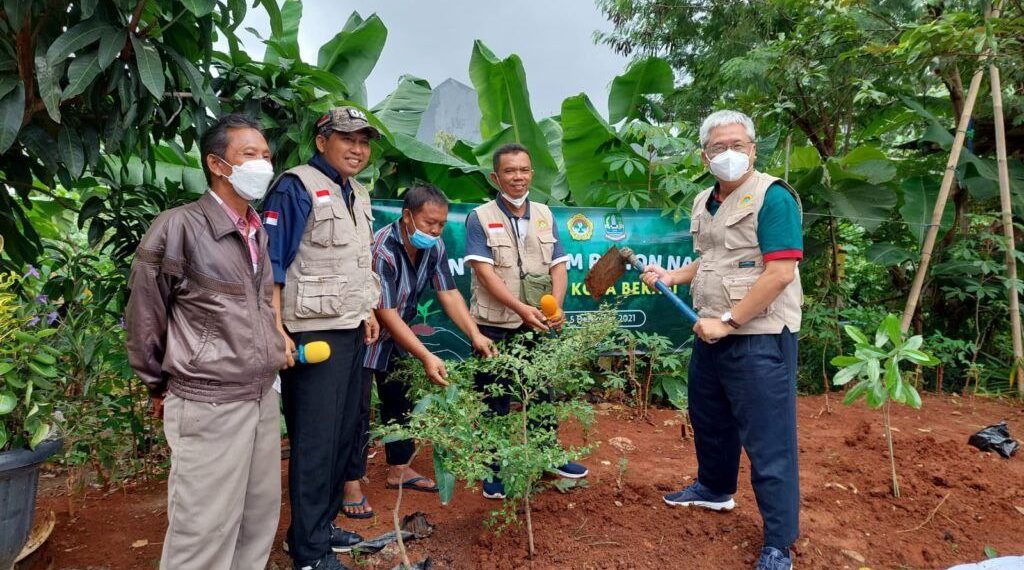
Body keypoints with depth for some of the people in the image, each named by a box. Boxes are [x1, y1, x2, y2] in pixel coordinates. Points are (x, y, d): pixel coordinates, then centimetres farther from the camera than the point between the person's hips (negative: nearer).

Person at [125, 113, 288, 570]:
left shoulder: (260, 232, 9)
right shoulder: (178, 228, -13)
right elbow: (144, 317, -5)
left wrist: (272, 358, 16)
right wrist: (160, 388, 4)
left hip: (263, 396, 7)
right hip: (209, 405, -7)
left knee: (261, 516, 16)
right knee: (205, 531, 3)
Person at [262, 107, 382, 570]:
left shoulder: (358, 195, 15)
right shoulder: (296, 188, -11)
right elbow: (271, 265, -17)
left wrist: (368, 313, 18)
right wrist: (277, 332, -22)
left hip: (352, 331, 9)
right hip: (313, 334, -8)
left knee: (345, 434, 14)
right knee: (314, 441, 0)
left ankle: (322, 524, 30)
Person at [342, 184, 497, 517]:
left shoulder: (434, 248, -7)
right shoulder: (382, 250, -30)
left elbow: (449, 293, -6)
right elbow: (385, 313, -31)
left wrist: (475, 334, -19)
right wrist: (426, 357, -35)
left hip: (397, 334, 8)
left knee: (401, 399, 14)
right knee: (358, 408, -8)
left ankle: (399, 469, 29)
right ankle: (352, 484, 4)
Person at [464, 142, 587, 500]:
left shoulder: (544, 215, 9)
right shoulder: (480, 218, -5)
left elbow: (559, 266, 5)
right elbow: (484, 272, -15)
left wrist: (556, 306, -13)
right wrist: (521, 308, -24)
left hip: (540, 325, 4)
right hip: (496, 326, -4)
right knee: (495, 400, 6)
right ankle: (494, 468, 20)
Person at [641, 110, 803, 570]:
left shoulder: (772, 196, -14)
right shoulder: (703, 203, 11)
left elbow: (781, 273, -22)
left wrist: (727, 321, -20)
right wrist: (670, 277, 8)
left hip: (759, 338, -8)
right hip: (711, 335, 8)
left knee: (767, 441, 0)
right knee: (708, 419, 23)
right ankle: (714, 489, 47)